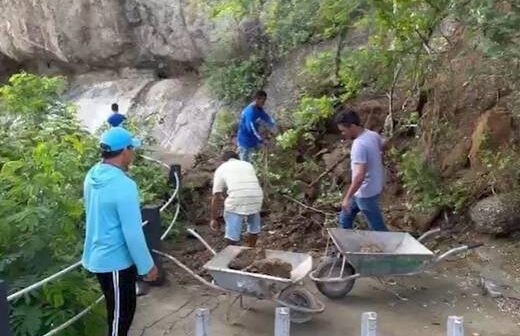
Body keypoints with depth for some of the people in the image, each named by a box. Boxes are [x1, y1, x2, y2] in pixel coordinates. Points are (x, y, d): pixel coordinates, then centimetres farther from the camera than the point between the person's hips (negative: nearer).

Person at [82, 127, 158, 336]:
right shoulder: (124, 185, -27)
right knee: (121, 313, 10)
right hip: (115, 261, -9)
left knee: (119, 309, 25)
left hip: (98, 256, 9)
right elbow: (132, 234, -24)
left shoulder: (93, 176, 1)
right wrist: (147, 266, -12)